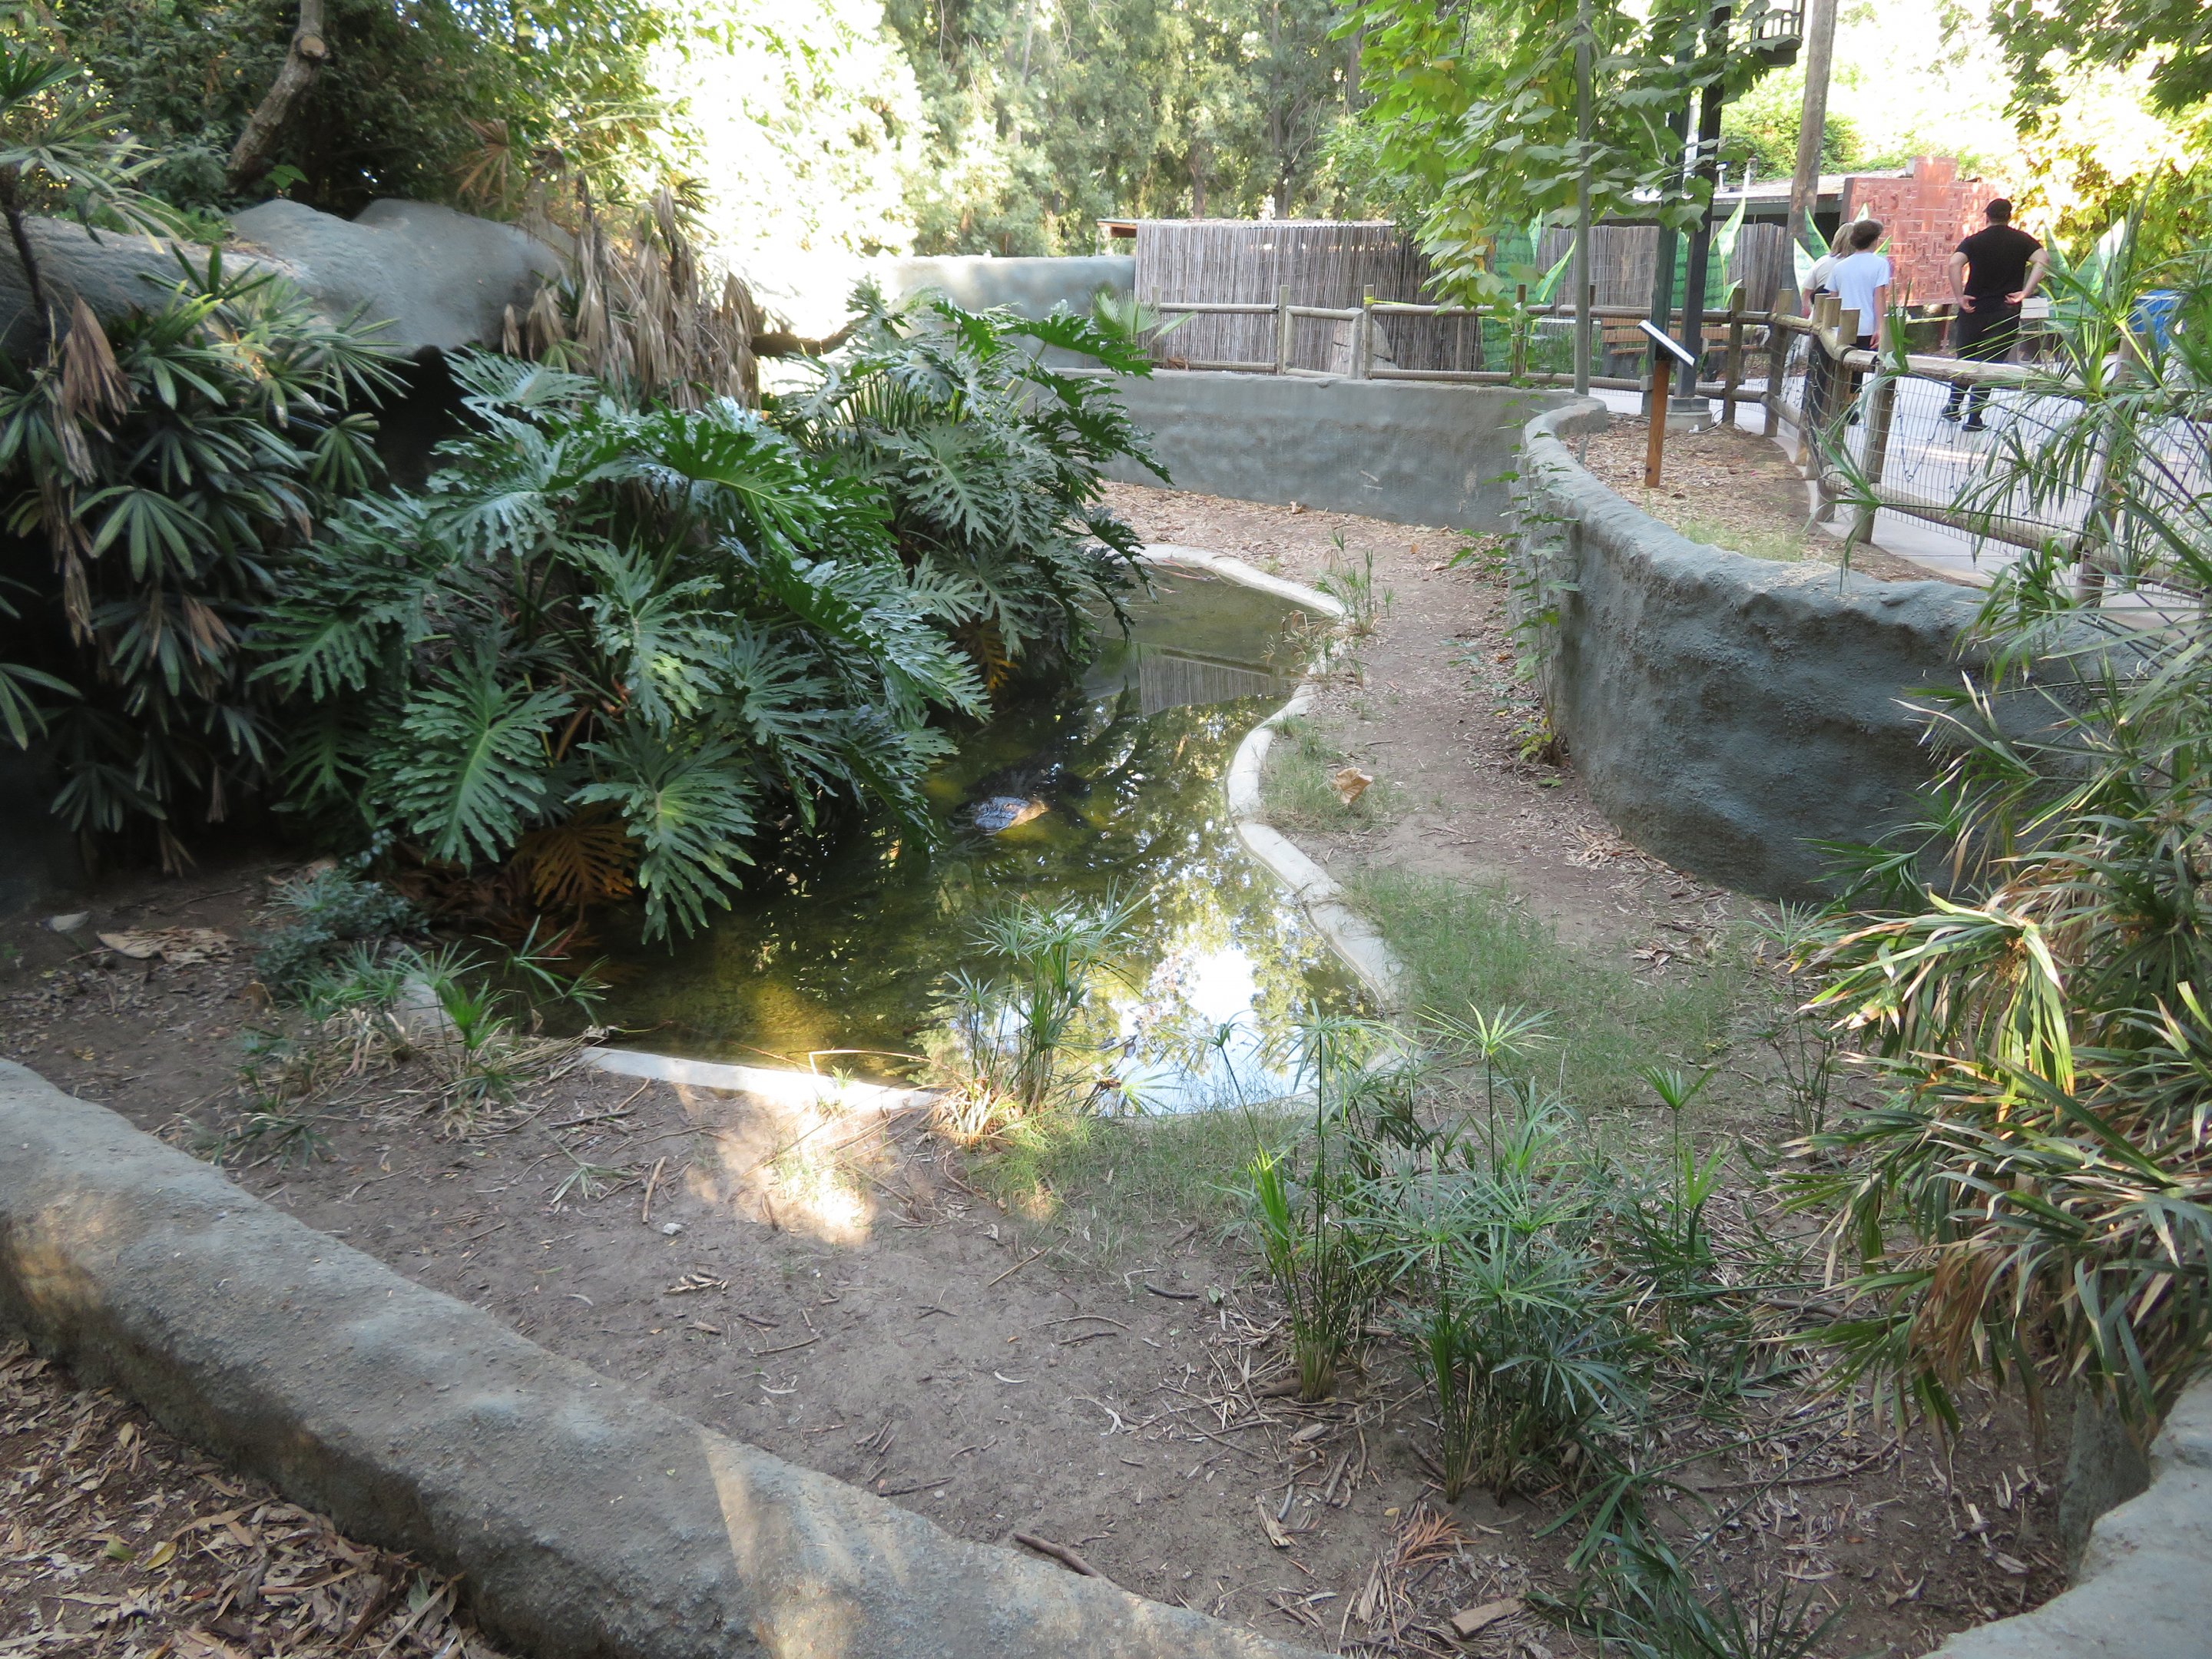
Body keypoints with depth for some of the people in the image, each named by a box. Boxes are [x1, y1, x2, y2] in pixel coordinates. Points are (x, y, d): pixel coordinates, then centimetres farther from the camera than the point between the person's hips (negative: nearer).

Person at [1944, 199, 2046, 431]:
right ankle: (1974, 418, 2)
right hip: (2006, 313, 0)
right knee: (1989, 365, 4)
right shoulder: (2022, 240, 3)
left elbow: (1954, 263, -17)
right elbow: (2043, 260, -12)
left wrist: (1959, 296, -14)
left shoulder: (1974, 241, 2)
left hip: (1973, 310, 0)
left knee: (1964, 360, 16)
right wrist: (2026, 292, -10)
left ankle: (1953, 407, 22)